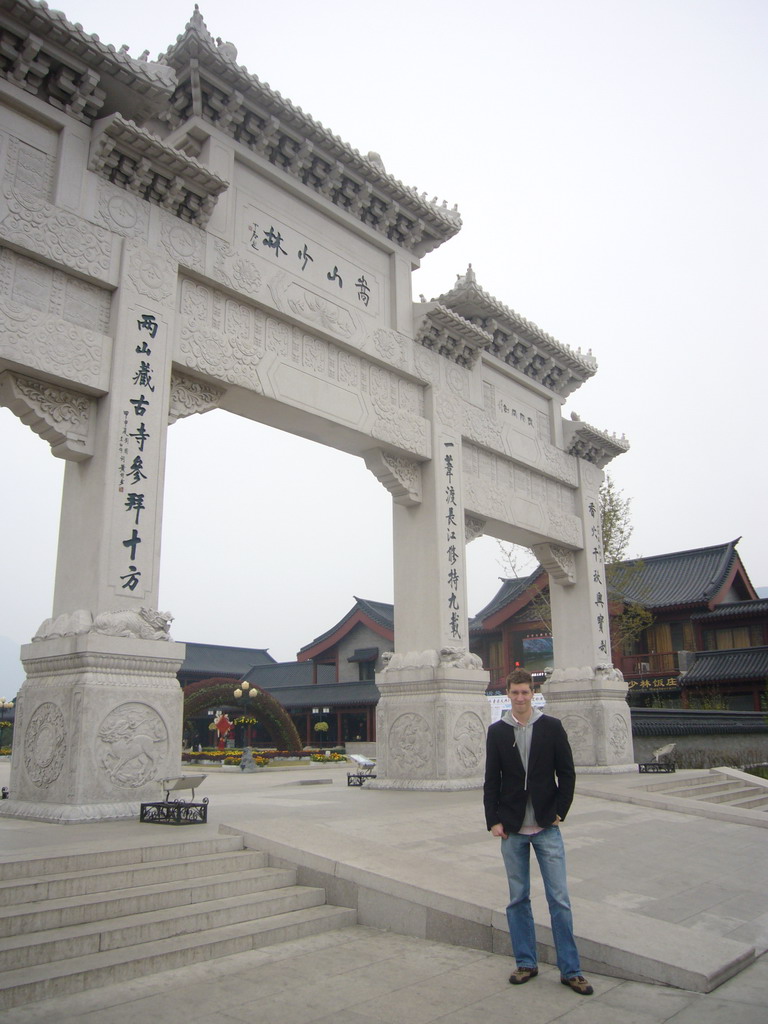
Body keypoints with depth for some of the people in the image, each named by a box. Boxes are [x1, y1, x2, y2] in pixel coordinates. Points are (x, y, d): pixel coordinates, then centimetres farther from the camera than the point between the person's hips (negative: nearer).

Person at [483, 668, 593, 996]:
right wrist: (493, 820, -2)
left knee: (559, 899, 1)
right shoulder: (497, 731, 3)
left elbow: (567, 773, 2)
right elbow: (491, 780, 4)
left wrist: (559, 812, -4)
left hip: (547, 827, -1)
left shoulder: (551, 727, 0)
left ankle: (570, 969, 13)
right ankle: (526, 962, 24)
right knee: (518, 899, 10)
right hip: (512, 830, 1)